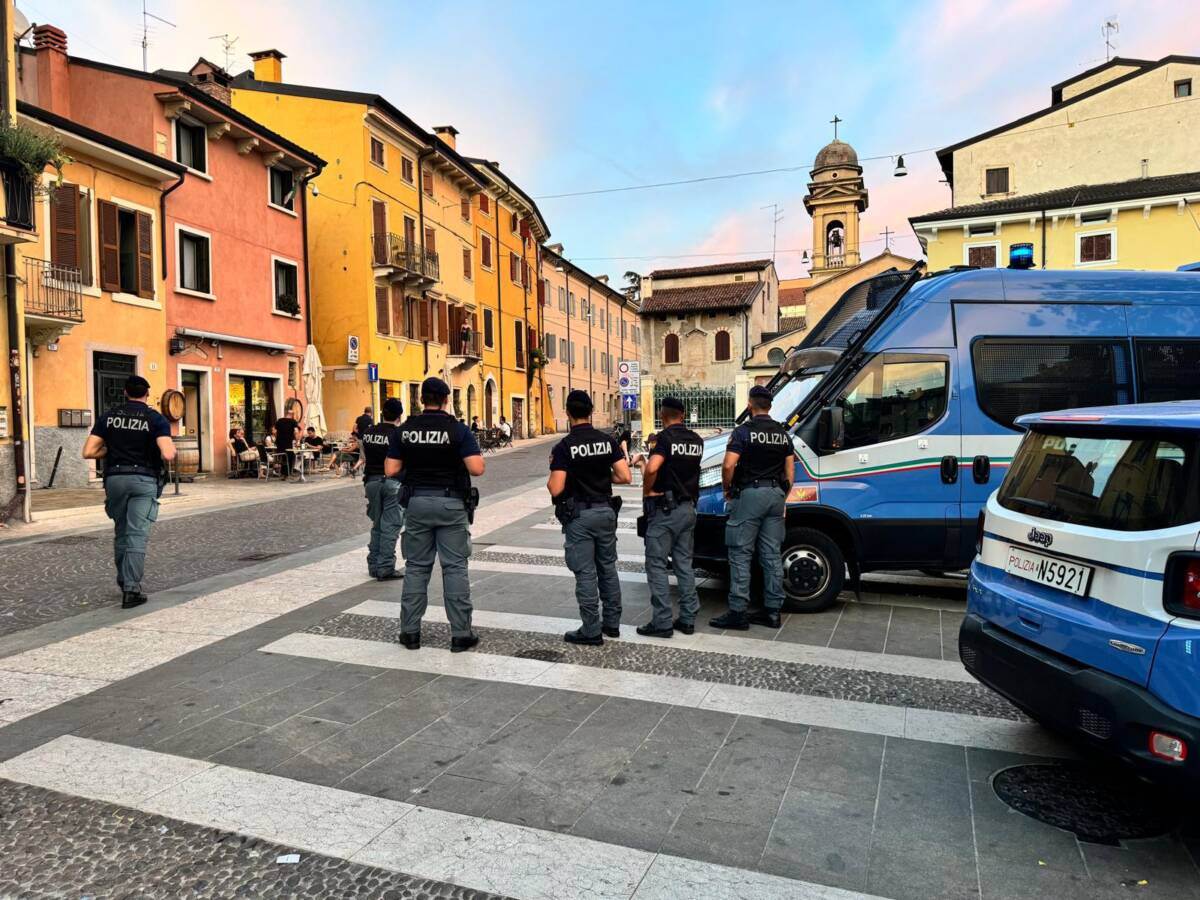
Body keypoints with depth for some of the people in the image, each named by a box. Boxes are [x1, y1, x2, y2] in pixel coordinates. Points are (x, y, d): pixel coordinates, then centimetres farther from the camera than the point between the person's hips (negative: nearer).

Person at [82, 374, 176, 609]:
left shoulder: (108, 417, 7)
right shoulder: (156, 419, -3)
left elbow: (88, 452, 2)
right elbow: (168, 455, -16)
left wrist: (111, 450, 19)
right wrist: (172, 447, 6)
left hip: (115, 478, 4)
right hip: (144, 480, -3)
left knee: (120, 533, 18)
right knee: (137, 536, -5)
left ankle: (124, 582, 29)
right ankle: (131, 590, -10)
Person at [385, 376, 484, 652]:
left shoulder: (404, 430, 0)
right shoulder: (458, 430, -9)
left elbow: (391, 470, 1)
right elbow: (477, 469, -16)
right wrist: (470, 456, 6)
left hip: (417, 502, 3)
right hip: (451, 504, -3)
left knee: (416, 567, 12)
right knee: (455, 568, 2)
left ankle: (410, 632, 16)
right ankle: (460, 634, 5)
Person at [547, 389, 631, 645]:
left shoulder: (563, 447, -13)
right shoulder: (607, 440, 0)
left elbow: (556, 489, -18)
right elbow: (624, 477, -4)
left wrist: (550, 481, 5)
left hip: (579, 515, -4)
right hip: (605, 511, 5)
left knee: (586, 573, 2)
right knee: (608, 568, 16)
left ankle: (591, 631, 9)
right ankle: (612, 623, 25)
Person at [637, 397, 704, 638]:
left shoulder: (665, 437, -14)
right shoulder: (696, 440, 8)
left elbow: (652, 468, -28)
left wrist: (646, 491, -12)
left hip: (665, 509, -7)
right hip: (688, 507, 7)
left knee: (656, 564, -1)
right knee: (684, 563, 14)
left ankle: (662, 622, 0)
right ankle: (688, 618, 18)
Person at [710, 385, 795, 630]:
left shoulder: (744, 431, -9)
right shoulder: (783, 433, 11)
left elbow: (729, 465, -18)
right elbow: (789, 472, 12)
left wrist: (727, 489, -2)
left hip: (750, 493, -6)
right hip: (775, 494, 6)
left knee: (741, 555, -3)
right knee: (771, 555, 10)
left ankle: (737, 612, -3)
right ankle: (772, 611, 15)